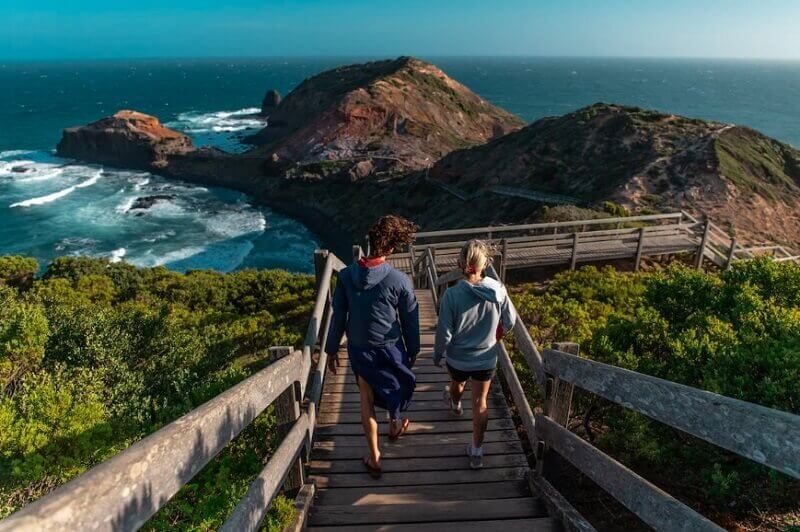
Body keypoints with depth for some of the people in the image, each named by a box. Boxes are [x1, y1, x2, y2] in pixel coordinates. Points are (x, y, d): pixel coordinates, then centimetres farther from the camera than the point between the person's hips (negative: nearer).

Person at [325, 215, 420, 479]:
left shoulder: (346, 275, -16)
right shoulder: (400, 281, -22)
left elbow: (338, 317, -7)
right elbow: (410, 321, -9)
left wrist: (331, 349, 7)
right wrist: (412, 350, 8)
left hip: (358, 349, 2)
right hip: (390, 348, -1)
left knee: (367, 399, 18)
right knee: (397, 386, 28)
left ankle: (374, 458, 27)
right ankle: (395, 426, 55)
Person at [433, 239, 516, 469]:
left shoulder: (452, 294, -27)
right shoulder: (498, 290, -18)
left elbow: (444, 332, -19)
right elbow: (510, 322, -2)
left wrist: (437, 355, 0)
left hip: (458, 358, 0)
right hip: (486, 358, 1)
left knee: (457, 383, 32)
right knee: (480, 402, 15)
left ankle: (456, 405, 65)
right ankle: (476, 451, 24)